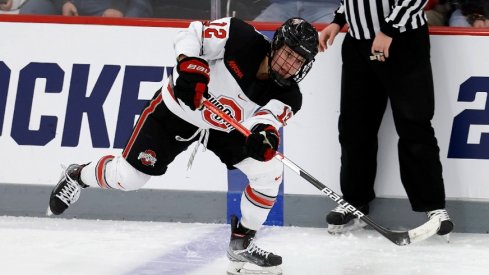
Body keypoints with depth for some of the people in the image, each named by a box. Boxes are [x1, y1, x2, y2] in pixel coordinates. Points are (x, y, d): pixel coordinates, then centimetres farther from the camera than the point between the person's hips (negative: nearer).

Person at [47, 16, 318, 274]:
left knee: (270, 171, -13)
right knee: (128, 177, -2)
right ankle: (78, 176, 32)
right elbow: (192, 34, -22)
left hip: (225, 128, 3)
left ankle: (241, 243, 6)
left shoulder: (287, 95, -21)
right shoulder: (242, 38, -29)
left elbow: (267, 118, -35)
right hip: (177, 110, -3)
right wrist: (189, 64, -41)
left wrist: (265, 134, -59)